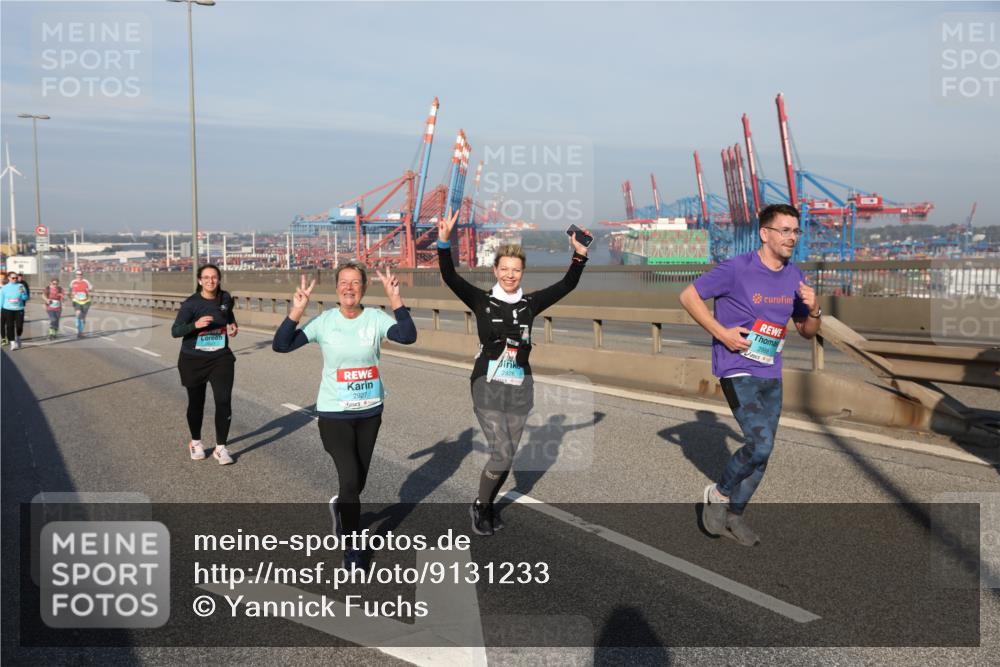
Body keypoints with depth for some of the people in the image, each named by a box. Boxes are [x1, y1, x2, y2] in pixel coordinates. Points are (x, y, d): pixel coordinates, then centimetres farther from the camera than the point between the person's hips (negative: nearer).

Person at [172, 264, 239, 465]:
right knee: (196, 403, 13)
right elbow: (175, 331, -16)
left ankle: (221, 448, 5)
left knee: (224, 401, -9)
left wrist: (233, 327, 2)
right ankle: (195, 442, 36)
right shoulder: (191, 303, -13)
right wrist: (195, 324, -32)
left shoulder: (226, 298, -1)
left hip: (221, 359, 2)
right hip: (193, 360, -2)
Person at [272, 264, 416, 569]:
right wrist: (297, 310, -23)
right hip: (334, 414, -2)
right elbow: (280, 345, -13)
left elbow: (408, 336, -24)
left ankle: (340, 506, 52)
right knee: (350, 480, -10)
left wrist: (394, 297, -29)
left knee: (358, 481, 16)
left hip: (370, 412, 3)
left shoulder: (375, 318, -7)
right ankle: (351, 548, 11)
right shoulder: (324, 321, -10)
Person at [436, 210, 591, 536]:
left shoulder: (530, 304, 5)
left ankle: (487, 506, 32)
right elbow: (450, 277, -14)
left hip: (519, 389, 4)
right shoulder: (481, 300, -3)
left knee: (507, 457, 10)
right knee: (501, 455, -11)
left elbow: (568, 284, 3)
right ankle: (479, 505, 14)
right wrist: (444, 243, -27)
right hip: (488, 387, -4)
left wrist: (580, 254, -10)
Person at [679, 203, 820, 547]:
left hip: (771, 374, 7)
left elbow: (807, 332, 14)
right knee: (761, 444, -18)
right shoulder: (737, 268, -12)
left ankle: (734, 513, 27)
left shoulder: (795, 277, 7)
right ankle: (719, 494, 7)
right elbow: (688, 296, -7)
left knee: (762, 451, 10)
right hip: (737, 370, -7)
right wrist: (721, 332, -14)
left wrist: (813, 310, -8)